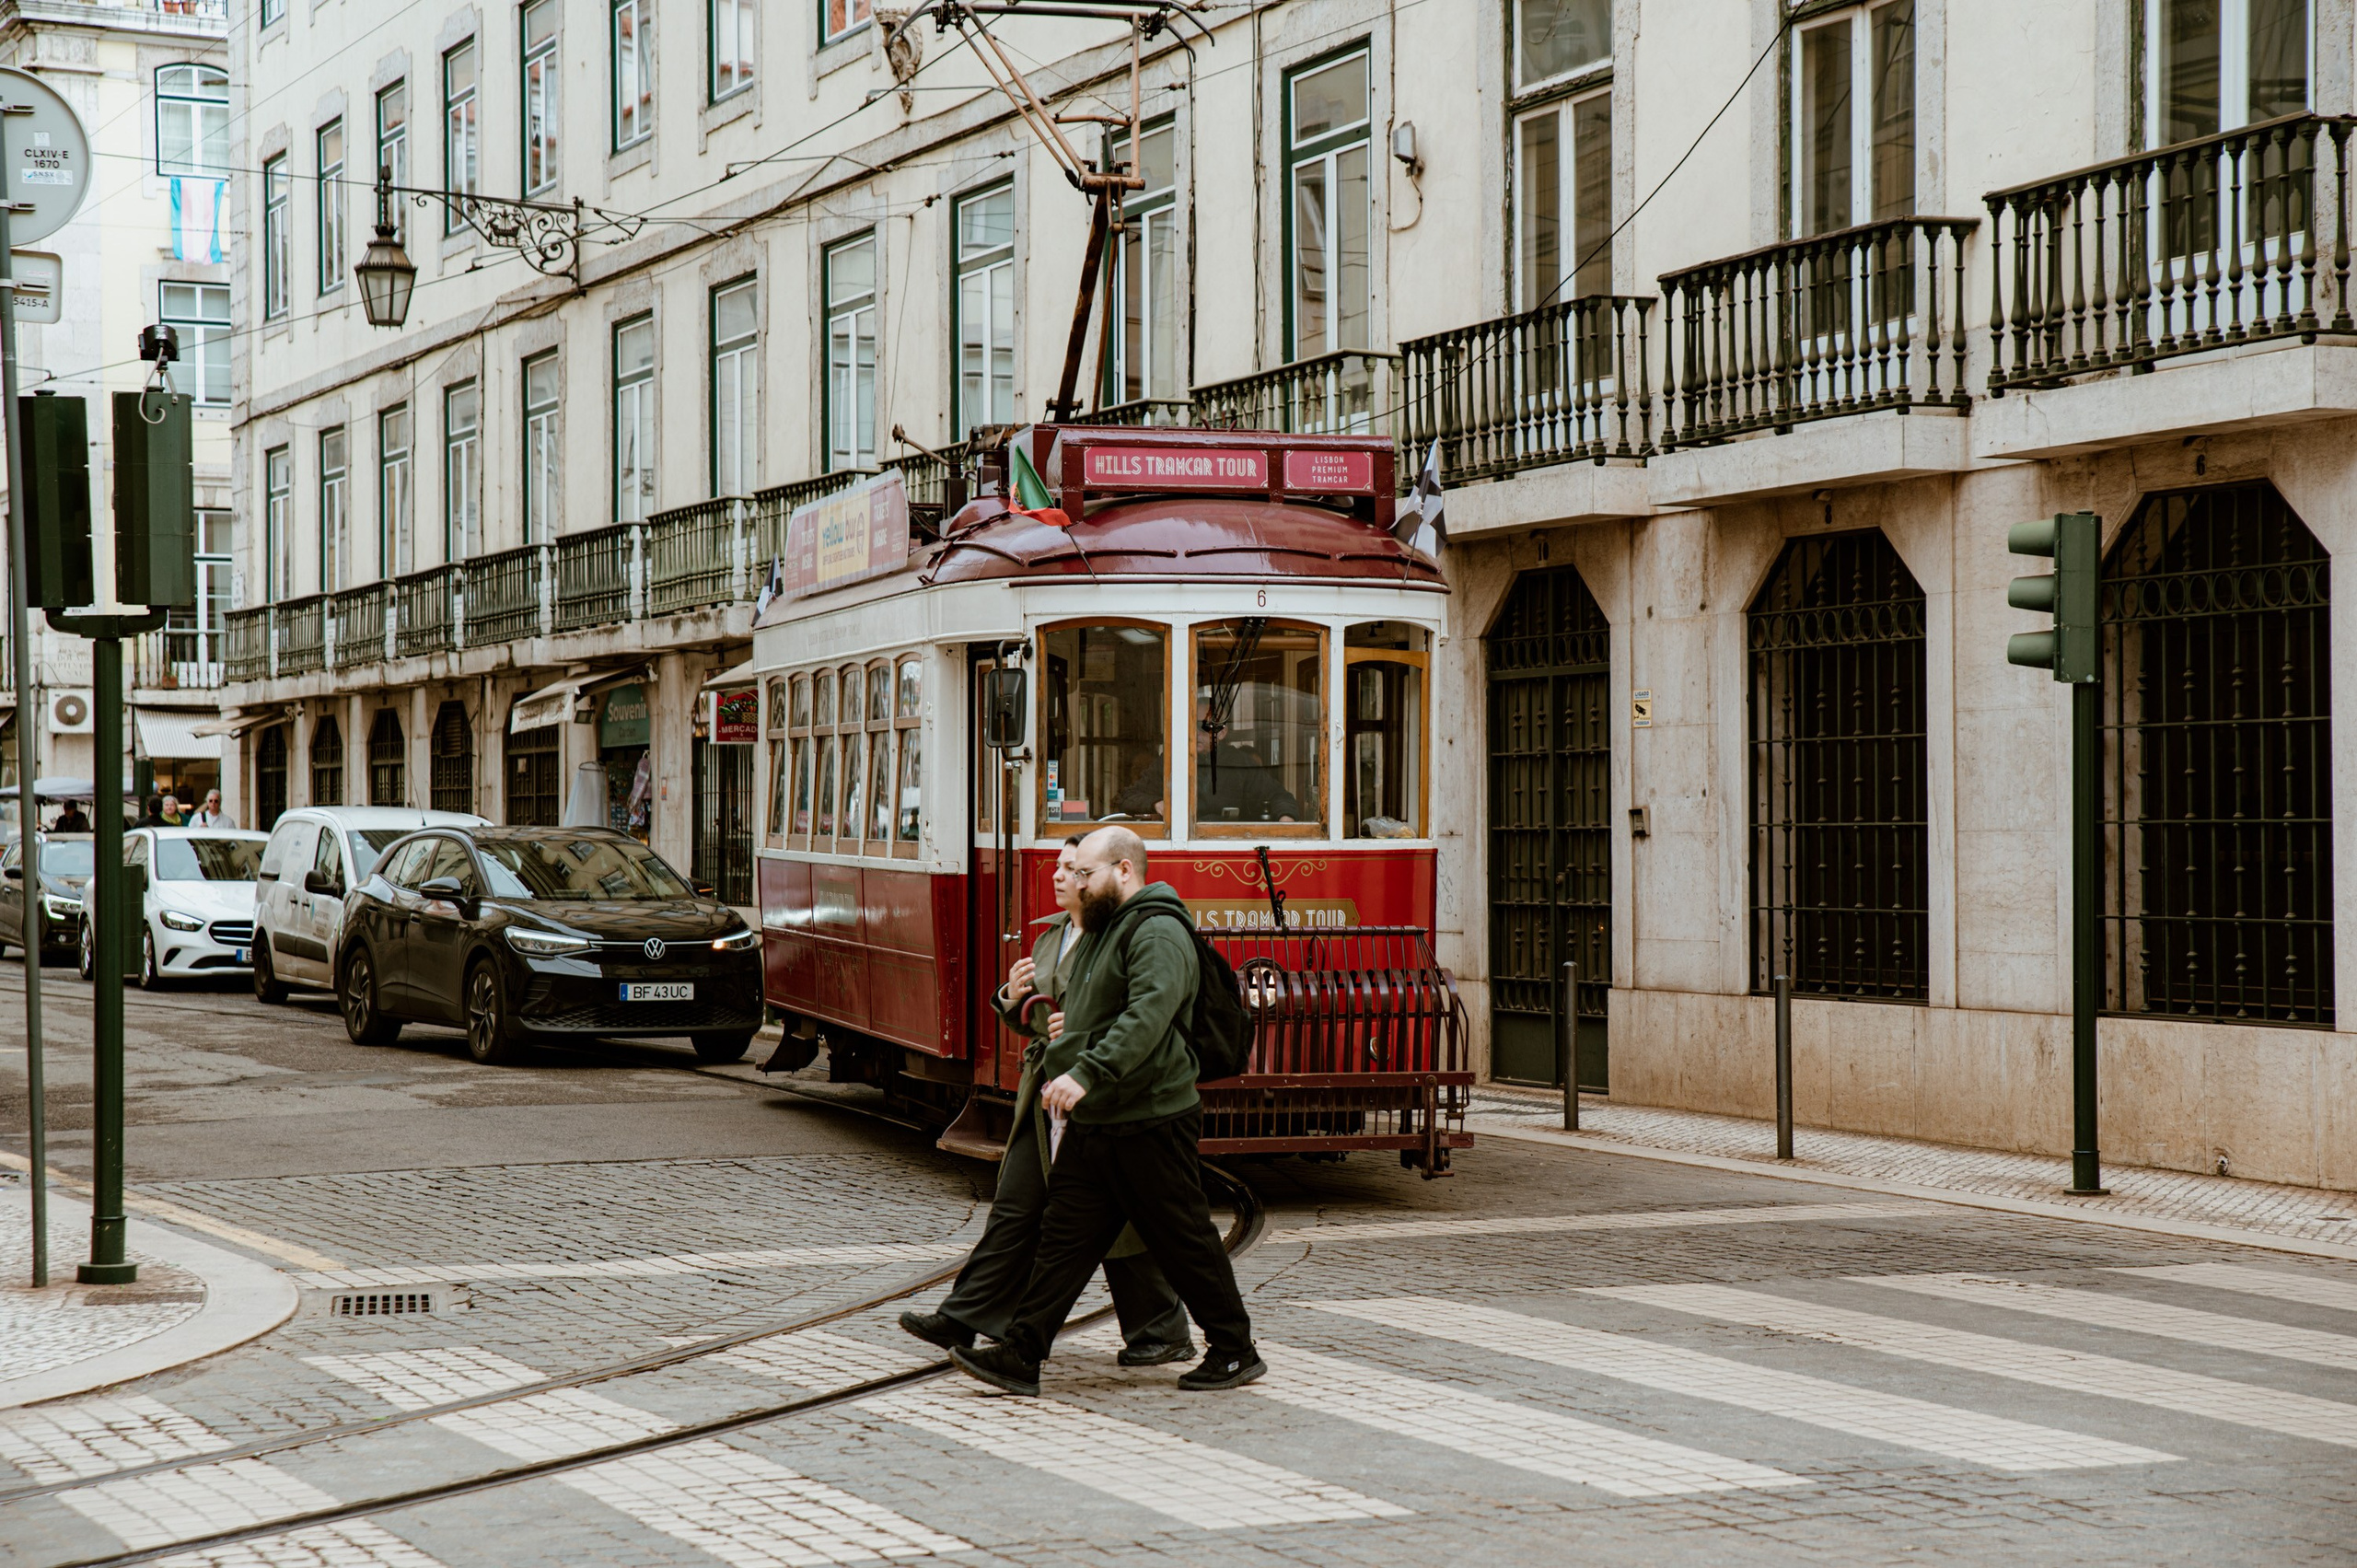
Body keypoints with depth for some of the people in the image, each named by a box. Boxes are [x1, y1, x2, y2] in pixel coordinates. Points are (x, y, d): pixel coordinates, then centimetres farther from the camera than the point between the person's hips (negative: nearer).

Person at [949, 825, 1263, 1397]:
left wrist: (1086, 1073, -36)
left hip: (1150, 1122, -9)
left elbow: (1147, 1016, -30)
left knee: (1183, 1241, 0)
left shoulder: (1157, 933, -15)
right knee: (1065, 1234, 5)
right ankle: (1021, 1356, 3)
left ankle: (1235, 1352, 13)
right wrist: (1066, 1034, 13)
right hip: (1093, 1122, 10)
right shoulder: (1103, 932, 19)